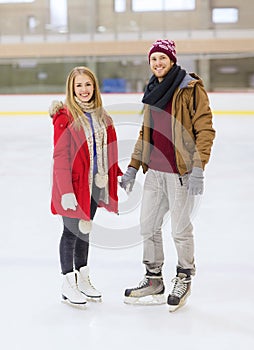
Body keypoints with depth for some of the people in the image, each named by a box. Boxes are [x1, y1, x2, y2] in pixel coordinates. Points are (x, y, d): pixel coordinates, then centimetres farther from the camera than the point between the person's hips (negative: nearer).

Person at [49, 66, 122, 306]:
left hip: (95, 185, 6)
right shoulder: (65, 117, -13)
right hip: (74, 186, -6)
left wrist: (117, 175, 16)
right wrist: (66, 191, -22)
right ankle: (68, 284, 18)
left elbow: (109, 150, 16)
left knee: (85, 230, 17)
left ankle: (83, 279, 30)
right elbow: (60, 157, -17)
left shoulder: (101, 116, 7)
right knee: (72, 231, 4)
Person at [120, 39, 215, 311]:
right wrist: (133, 167, 16)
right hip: (154, 171, 7)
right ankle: (153, 281, 26)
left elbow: (205, 128, -12)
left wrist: (198, 168, -19)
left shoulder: (190, 88, -8)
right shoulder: (153, 92, 14)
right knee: (147, 225, 11)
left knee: (180, 229, 3)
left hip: (180, 172, -7)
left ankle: (183, 279, 23)